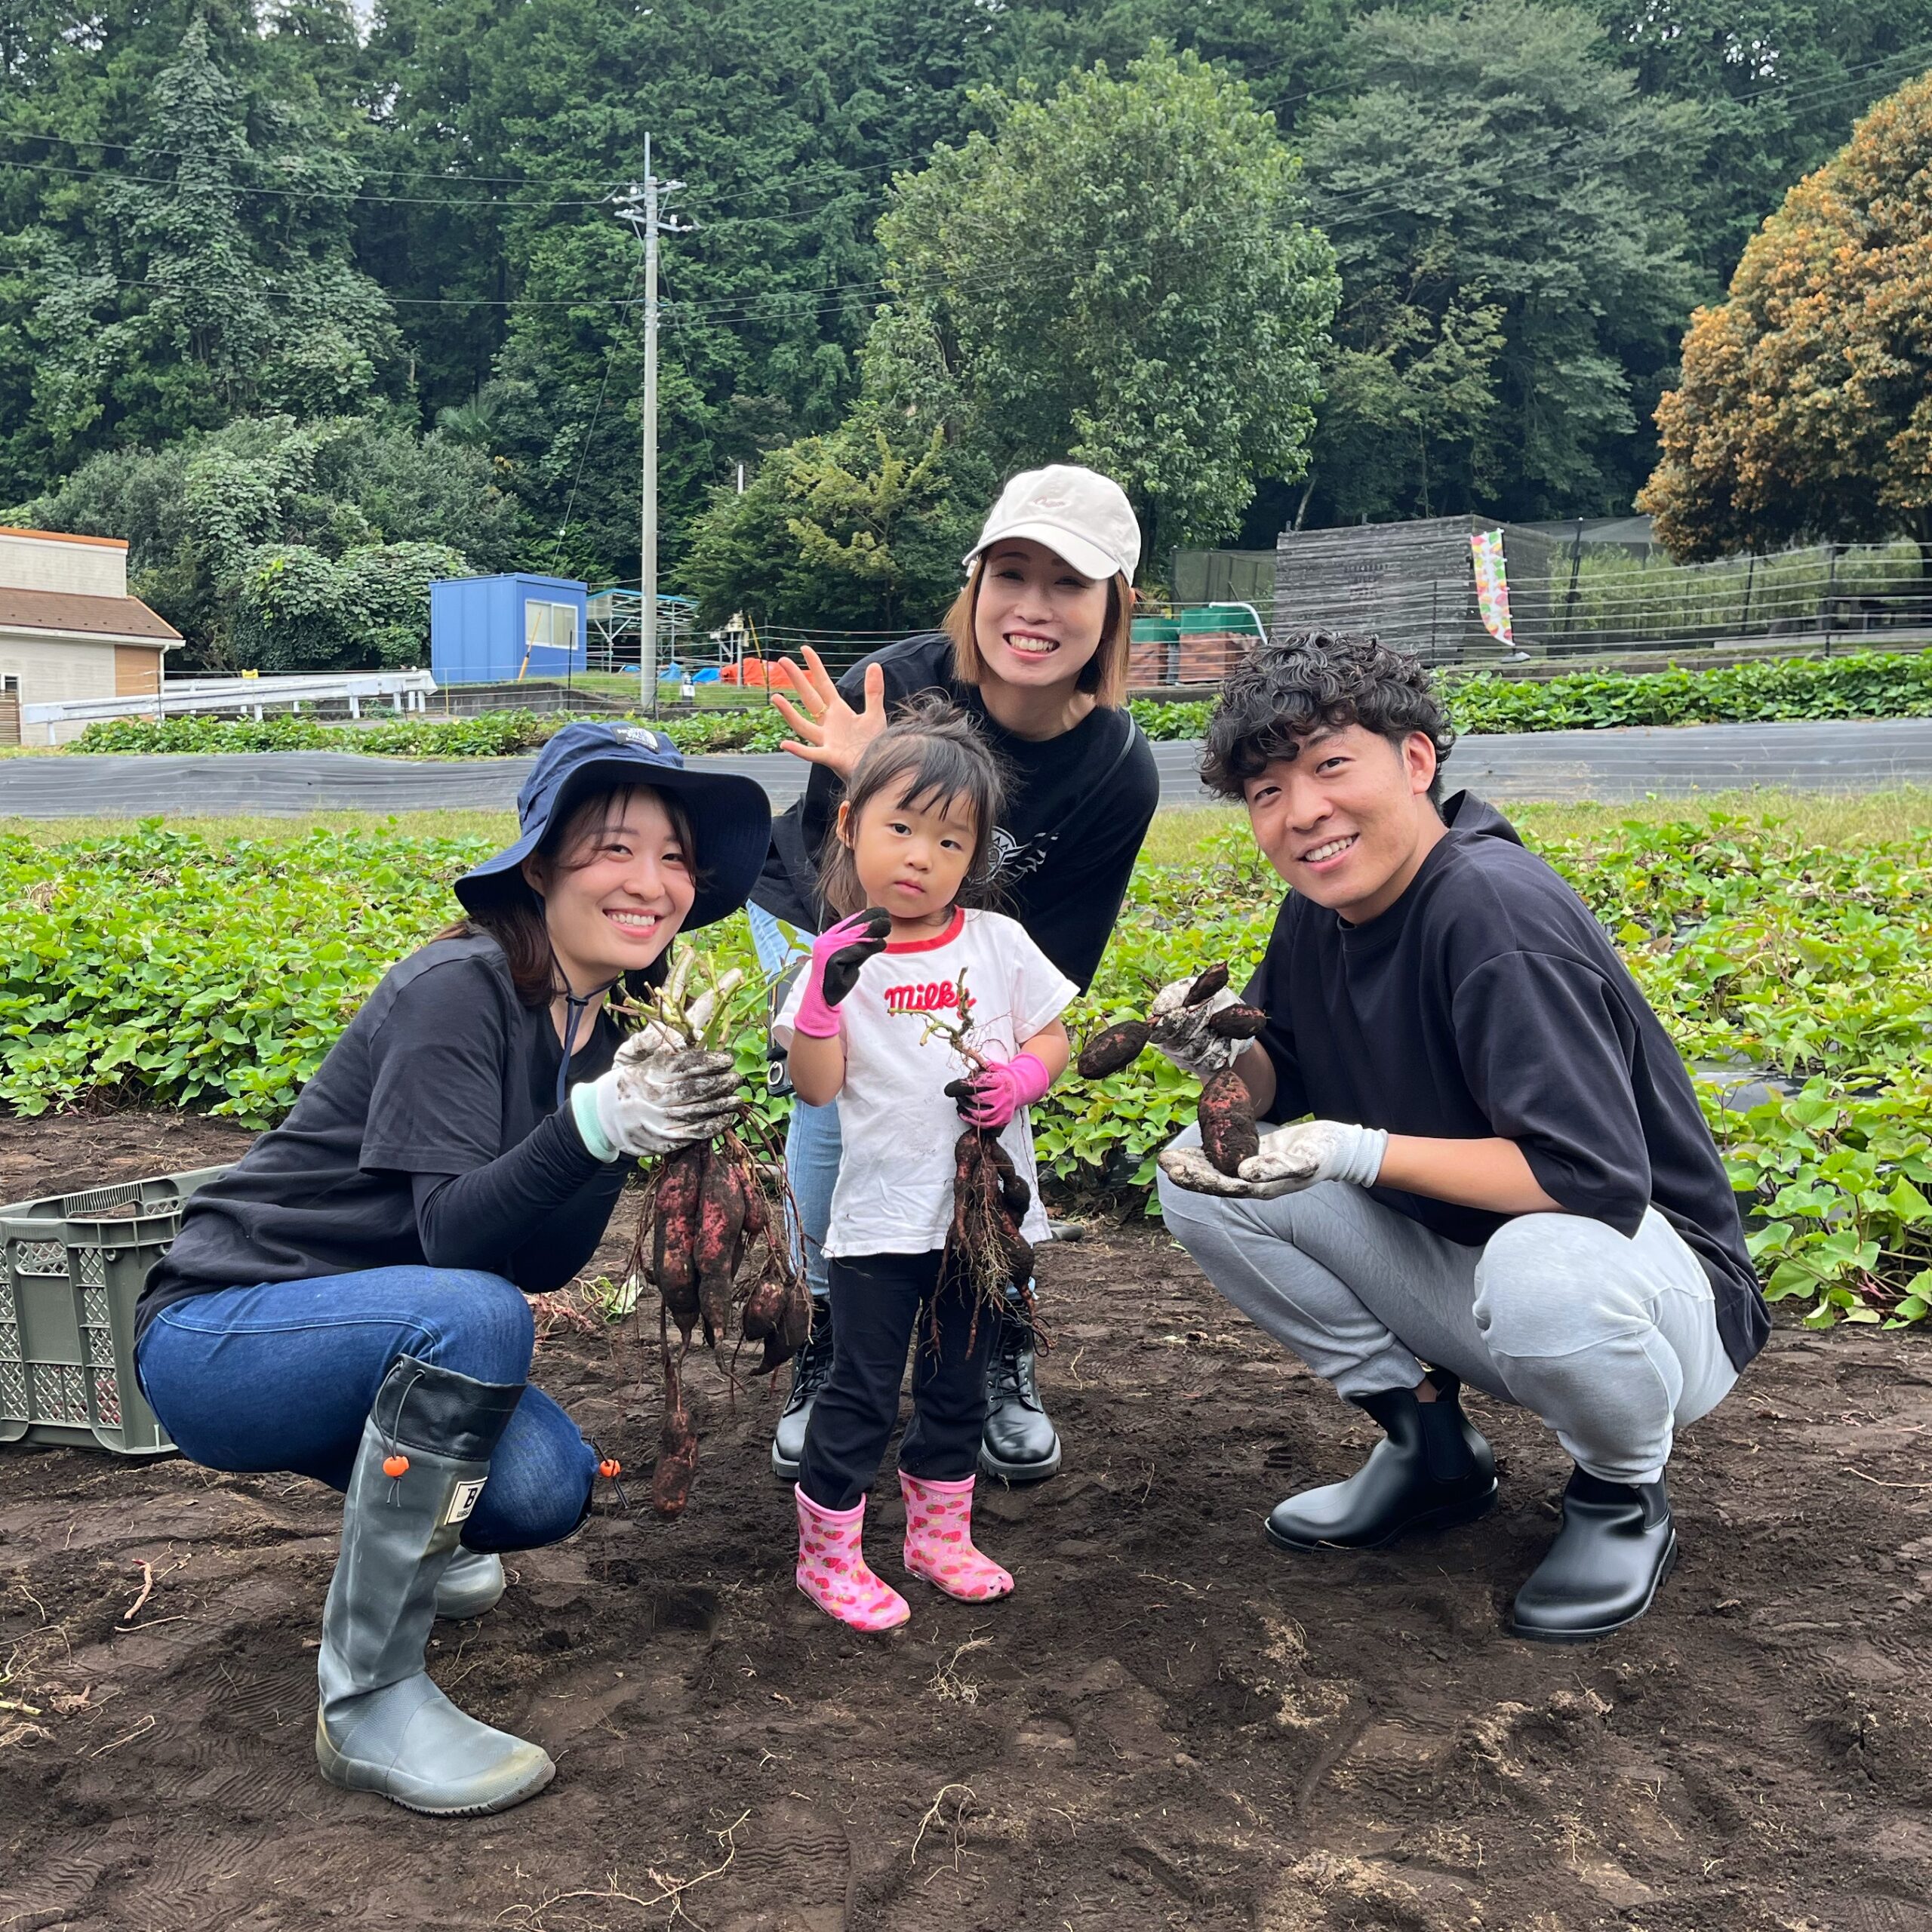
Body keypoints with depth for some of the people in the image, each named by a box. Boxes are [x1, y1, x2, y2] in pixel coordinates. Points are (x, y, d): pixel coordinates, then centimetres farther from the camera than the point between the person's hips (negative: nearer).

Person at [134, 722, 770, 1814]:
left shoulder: (607, 1022, 1)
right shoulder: (464, 989, -22)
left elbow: (545, 1262, -2)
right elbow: (453, 1237, -30)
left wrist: (650, 1113, -15)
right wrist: (595, 1123, -43)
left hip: (357, 1334, 7)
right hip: (217, 1336, -7)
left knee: (547, 1491, -16)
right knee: (474, 1315, -34)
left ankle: (406, 1533, 21)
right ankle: (369, 1700, -21)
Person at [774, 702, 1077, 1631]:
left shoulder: (999, 943, 0)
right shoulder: (843, 957, -7)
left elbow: (1052, 1034, 9)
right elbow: (816, 1086, -11)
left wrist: (1021, 1076, -11)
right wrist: (825, 993, -25)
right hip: (882, 1216, -3)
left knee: (958, 1387, 18)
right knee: (860, 1392, 5)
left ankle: (939, 1535, 37)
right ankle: (828, 1555, 22)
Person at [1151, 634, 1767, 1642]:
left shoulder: (1493, 908, -28)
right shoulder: (1319, 914, -3)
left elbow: (1593, 1176, -33)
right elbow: (1289, 1090, 7)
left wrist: (1357, 1154, -33)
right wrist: (1224, 1060, -15)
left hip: (1653, 1275, -7)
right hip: (1455, 1258, 7)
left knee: (1542, 1273, -42)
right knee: (1199, 1173, -5)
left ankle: (1623, 1499, -5)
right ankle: (1427, 1441, 9)